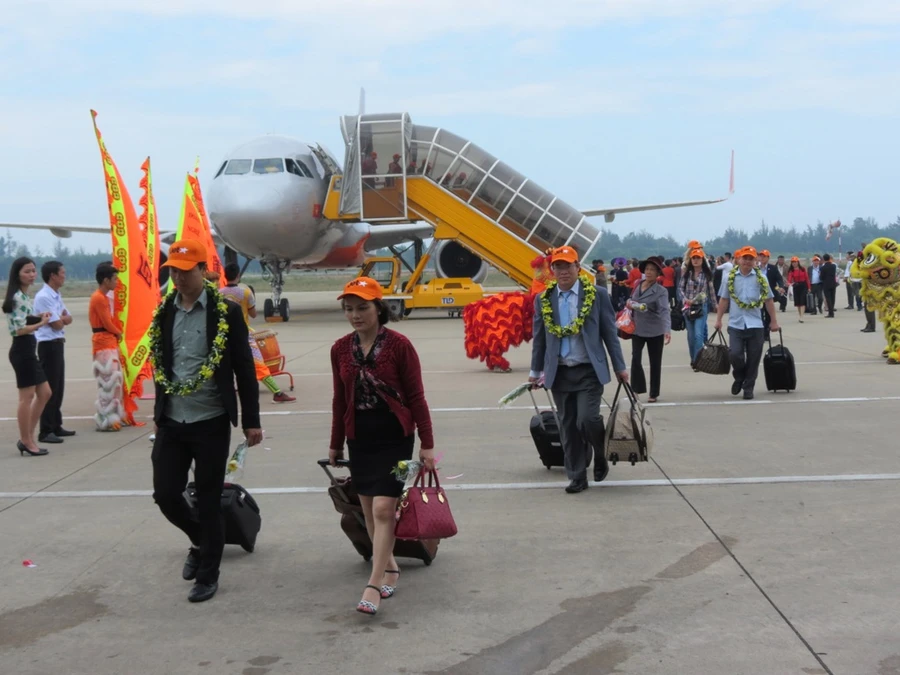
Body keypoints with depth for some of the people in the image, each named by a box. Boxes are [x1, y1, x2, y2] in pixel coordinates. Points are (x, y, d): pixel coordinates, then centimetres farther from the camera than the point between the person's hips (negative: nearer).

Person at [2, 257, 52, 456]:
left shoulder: (24, 297, 15)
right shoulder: (18, 298, -15)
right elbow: (20, 329, -21)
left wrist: (40, 319, 3)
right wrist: (42, 323, -9)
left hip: (27, 350, 10)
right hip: (22, 350, -10)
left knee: (44, 393, 13)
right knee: (27, 396, -4)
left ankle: (26, 439, 16)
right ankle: (26, 441, 4)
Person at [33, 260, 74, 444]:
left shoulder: (57, 296, 13)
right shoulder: (43, 297, -16)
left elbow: (68, 319, 11)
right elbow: (57, 324, -17)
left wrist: (61, 318, -8)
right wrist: (62, 318, 3)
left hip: (58, 344, 10)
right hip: (48, 345, -10)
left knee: (58, 387, 15)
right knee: (49, 388, -7)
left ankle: (56, 426, 24)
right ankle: (45, 432, -4)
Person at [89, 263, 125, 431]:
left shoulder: (103, 297, 15)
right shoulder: (99, 298, -16)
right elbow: (107, 324, -16)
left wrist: (117, 333, 3)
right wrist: (119, 333, 0)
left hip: (110, 343, 10)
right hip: (103, 343, -10)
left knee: (115, 379, 14)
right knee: (107, 381, -10)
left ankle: (115, 416, 22)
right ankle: (105, 421, -8)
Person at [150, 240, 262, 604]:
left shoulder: (226, 311, -7)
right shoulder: (164, 311, 7)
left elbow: (244, 368, -6)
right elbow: (161, 365, 15)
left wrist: (251, 420, -7)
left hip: (210, 422, -4)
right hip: (171, 422, 4)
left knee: (208, 500, 3)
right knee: (166, 494, 4)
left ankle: (207, 575, 18)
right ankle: (200, 543, 33)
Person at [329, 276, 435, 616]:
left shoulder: (399, 345, -10)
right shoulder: (340, 349, 3)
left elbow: (416, 396, -7)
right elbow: (340, 399, 12)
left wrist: (427, 444, -7)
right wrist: (335, 445, 16)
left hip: (394, 435, -5)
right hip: (359, 437, 5)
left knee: (383, 508, -11)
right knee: (369, 510, 9)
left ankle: (374, 586, -8)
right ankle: (390, 567, 27)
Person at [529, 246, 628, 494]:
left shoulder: (597, 295, -2)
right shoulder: (543, 300, 5)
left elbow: (609, 332, 1)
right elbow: (539, 338, 12)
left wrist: (620, 367, 2)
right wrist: (535, 371, 12)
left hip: (589, 371, -3)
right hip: (559, 372, 3)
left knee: (587, 420, -14)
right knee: (568, 426, 6)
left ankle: (601, 455, 17)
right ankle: (577, 476, 16)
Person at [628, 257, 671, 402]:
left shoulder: (661, 291, -13)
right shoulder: (637, 286, 4)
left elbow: (665, 311, -26)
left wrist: (667, 330, -40)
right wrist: (629, 304, -4)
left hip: (655, 331, -4)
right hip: (637, 330, 4)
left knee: (655, 363, 6)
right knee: (635, 359, -9)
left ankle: (654, 393, 18)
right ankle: (638, 389, 4)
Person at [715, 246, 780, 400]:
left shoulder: (760, 278, 3)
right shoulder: (730, 277, 4)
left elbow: (768, 300, 8)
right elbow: (724, 299, 10)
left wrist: (774, 321, 8)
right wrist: (718, 319, 7)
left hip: (755, 324, 1)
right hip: (736, 323, 0)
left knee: (753, 358, 2)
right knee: (735, 354, -11)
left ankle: (748, 387, 16)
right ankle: (739, 378, 19)